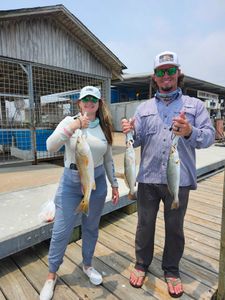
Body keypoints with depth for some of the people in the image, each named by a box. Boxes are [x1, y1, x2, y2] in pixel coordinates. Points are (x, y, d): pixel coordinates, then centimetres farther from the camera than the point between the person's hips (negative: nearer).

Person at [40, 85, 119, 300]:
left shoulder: (104, 127, 3)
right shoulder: (69, 121, -4)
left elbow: (108, 159, 9)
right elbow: (50, 147, -19)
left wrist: (114, 184, 10)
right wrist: (72, 127, -28)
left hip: (97, 182, 3)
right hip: (71, 182, -2)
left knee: (91, 228, 16)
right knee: (61, 230, 5)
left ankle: (87, 265, 42)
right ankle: (51, 274, 30)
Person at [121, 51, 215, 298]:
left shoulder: (195, 105, 5)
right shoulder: (143, 108, 10)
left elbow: (209, 136, -4)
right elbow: (137, 141, 4)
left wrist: (190, 132, -25)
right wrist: (130, 132, -18)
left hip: (179, 179, -1)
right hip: (148, 178, 2)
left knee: (174, 227, 14)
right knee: (145, 224, 14)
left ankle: (171, 271, 37)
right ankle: (141, 264, 38)